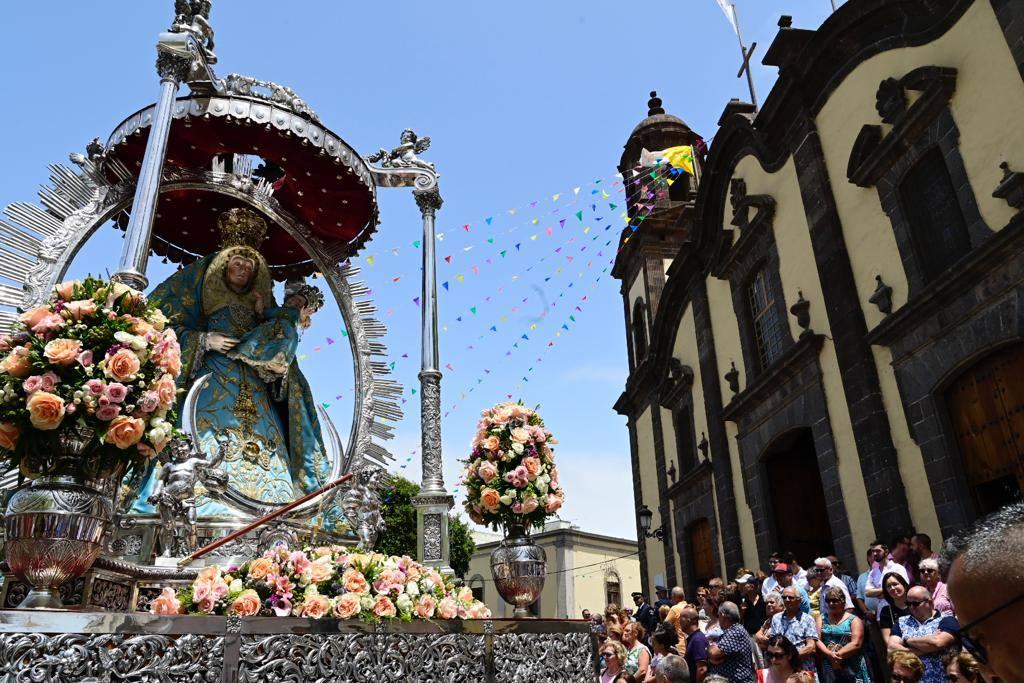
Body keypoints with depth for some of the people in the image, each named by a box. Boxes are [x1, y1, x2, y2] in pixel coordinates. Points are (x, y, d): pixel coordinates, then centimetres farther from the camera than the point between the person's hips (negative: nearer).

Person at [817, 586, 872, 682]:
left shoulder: (854, 620, 2)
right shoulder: (822, 618, 10)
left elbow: (856, 644, -10)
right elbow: (817, 640, 0)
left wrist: (837, 655, -16)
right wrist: (830, 654, -16)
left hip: (852, 668, -2)